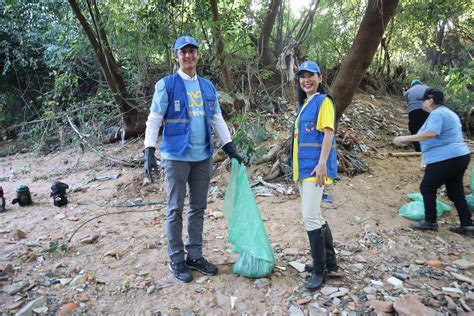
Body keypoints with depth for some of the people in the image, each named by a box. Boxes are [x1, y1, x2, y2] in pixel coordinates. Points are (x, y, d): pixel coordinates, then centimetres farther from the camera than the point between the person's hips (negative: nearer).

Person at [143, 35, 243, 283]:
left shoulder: (207, 86, 12)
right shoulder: (166, 85, -3)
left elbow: (217, 120, 14)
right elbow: (154, 120, -6)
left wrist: (231, 149, 10)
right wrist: (149, 153, -15)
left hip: (203, 157, 5)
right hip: (176, 157, -5)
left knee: (198, 207, 11)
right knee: (175, 209, 4)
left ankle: (195, 256, 25)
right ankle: (176, 260, 18)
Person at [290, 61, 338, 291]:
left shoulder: (323, 101, -4)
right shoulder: (303, 104, 20)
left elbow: (328, 132, -15)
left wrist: (322, 163, -24)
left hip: (314, 167, -9)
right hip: (302, 168, 9)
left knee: (310, 216, -11)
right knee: (314, 216, 15)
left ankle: (319, 270, 3)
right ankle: (329, 261, 29)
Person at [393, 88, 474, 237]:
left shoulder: (437, 113, -14)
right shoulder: (448, 112, 19)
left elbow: (431, 133, -30)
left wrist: (406, 138, -28)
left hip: (445, 159, -10)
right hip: (460, 156, 10)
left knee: (427, 188, 2)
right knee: (456, 191, 15)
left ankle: (430, 222, 10)